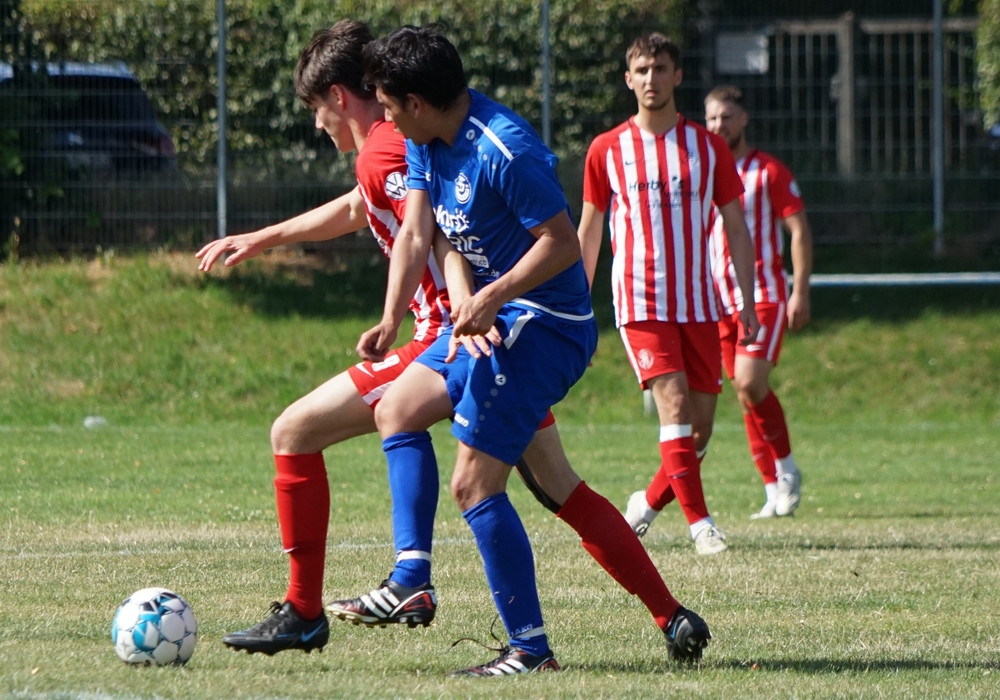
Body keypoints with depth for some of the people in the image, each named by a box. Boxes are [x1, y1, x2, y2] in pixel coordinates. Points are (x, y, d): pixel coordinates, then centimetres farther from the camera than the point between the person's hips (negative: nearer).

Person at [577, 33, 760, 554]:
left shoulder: (708, 148, 5)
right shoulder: (607, 150, 2)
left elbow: (735, 227, 9)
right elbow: (589, 231, 10)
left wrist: (748, 303, 3)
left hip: (698, 304, 3)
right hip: (639, 302, -3)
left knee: (701, 425, 3)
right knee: (673, 403, -18)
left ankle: (648, 503, 25)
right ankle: (699, 523, -19)